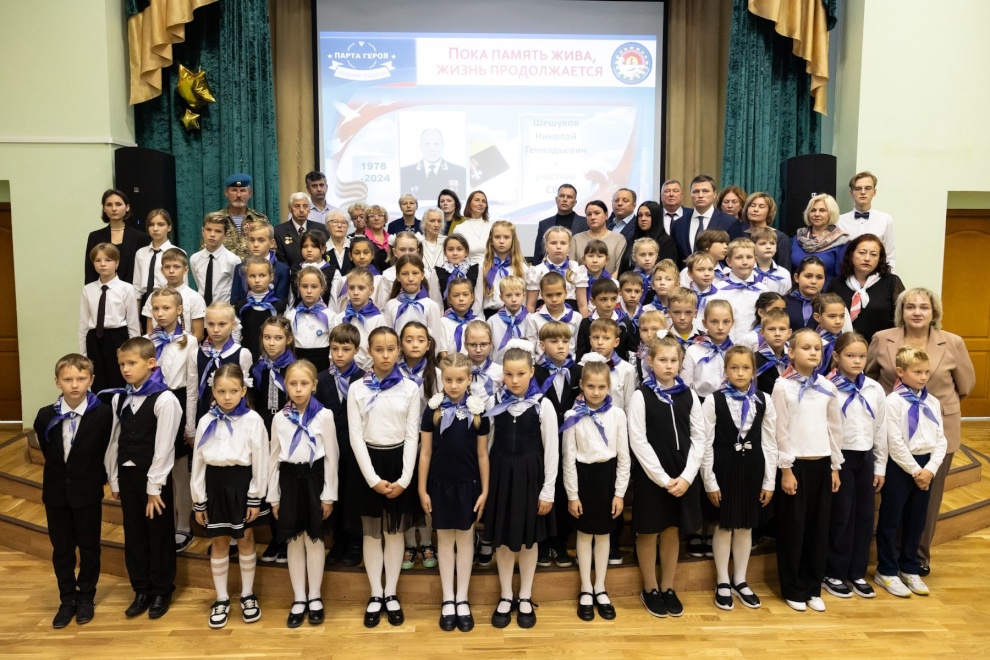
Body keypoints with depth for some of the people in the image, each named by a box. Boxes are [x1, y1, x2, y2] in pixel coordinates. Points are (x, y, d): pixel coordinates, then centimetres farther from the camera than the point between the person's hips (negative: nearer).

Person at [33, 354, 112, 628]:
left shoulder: (103, 414, -15)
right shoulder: (45, 416, -6)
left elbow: (106, 451, -3)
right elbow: (48, 452, 8)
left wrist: (95, 479, 0)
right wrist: (62, 475, 8)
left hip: (88, 492, -3)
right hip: (56, 491, 3)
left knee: (89, 546, 11)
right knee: (61, 549, 13)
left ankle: (86, 597, 27)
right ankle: (67, 599, 27)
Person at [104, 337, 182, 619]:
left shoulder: (164, 399, -15)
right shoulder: (119, 398, 6)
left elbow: (163, 448, -15)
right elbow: (115, 441, 10)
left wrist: (154, 488, -14)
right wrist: (114, 480, 9)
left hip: (154, 478, -6)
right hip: (126, 474, 6)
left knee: (160, 536, 7)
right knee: (134, 535, 14)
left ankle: (161, 591, 22)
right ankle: (141, 590, 28)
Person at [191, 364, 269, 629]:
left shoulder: (253, 420, -10)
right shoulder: (207, 421, -1)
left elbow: (260, 462, -8)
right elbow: (198, 462, 4)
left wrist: (255, 498, -7)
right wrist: (198, 500, 5)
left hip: (243, 483, -2)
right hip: (216, 484, 2)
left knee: (245, 539, 11)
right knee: (219, 542, 12)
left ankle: (248, 595, 28)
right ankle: (221, 599, 27)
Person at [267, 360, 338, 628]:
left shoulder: (324, 415, -7)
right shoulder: (280, 418, 2)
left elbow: (331, 456, -5)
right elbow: (274, 459, 7)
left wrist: (329, 494, -6)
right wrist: (273, 496, 5)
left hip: (314, 478, -2)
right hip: (289, 480, 3)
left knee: (314, 538, 7)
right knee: (294, 540, 9)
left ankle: (314, 597, 20)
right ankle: (299, 598, 20)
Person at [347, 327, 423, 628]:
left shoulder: (410, 388, -1)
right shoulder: (357, 389, -2)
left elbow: (412, 435, -3)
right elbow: (356, 437, -5)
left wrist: (404, 479, -11)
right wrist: (373, 478, -12)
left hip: (398, 462, 0)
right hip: (368, 463, 0)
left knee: (395, 532, 9)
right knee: (371, 533, 9)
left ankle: (391, 594, 22)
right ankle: (375, 595, 22)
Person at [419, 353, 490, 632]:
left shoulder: (477, 410, -6)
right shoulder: (433, 409, -6)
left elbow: (482, 454, -1)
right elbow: (425, 452, -1)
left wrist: (484, 490, -1)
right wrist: (422, 489, -2)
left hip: (468, 484, 0)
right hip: (440, 483, 0)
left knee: (465, 539, 10)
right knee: (445, 539, 11)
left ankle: (462, 599, 23)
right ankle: (447, 599, 23)